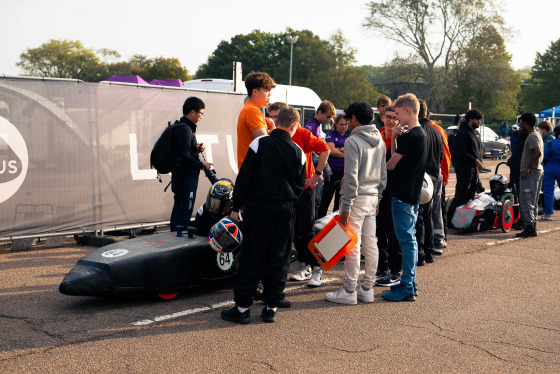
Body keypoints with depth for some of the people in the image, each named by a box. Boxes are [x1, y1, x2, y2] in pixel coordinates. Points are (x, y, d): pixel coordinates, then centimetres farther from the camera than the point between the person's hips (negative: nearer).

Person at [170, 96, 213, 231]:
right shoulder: (184, 129, -15)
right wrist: (202, 165, -12)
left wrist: (196, 148, 8)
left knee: (178, 211, 16)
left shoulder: (184, 127, 18)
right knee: (184, 212, -8)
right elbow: (184, 157, -22)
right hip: (186, 178, -11)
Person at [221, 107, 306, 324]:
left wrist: (237, 206, 1)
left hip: (258, 208, -2)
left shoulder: (260, 144, -7)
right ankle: (271, 307, 12)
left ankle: (242, 307, 5)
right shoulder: (298, 152, 1)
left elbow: (244, 178, -6)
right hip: (286, 210, 2)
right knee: (279, 258, 8)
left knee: (251, 257, 2)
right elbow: (299, 187, 8)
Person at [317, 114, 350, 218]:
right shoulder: (330, 135, 1)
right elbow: (332, 151, -12)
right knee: (325, 201, -3)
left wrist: (340, 149, -13)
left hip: (345, 173, 4)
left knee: (340, 201, 12)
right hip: (332, 172, -4)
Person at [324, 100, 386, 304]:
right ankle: (367, 289, 17)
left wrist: (346, 206, -15)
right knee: (370, 243, 10)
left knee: (353, 245, -3)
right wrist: (378, 199, 19)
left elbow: (351, 177, -18)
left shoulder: (353, 141, -14)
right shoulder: (380, 142, 12)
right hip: (373, 197, 8)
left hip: (357, 198, -8)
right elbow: (383, 174, 14)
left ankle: (349, 291, 3)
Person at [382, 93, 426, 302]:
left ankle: (406, 288, -1)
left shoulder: (410, 136, -17)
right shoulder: (420, 134, 14)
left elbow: (392, 164, -12)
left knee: (407, 240, -6)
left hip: (403, 195, -10)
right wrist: (394, 138, 3)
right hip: (412, 194, 10)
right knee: (409, 239, 15)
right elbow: (398, 158, 15)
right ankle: (409, 282, 24)